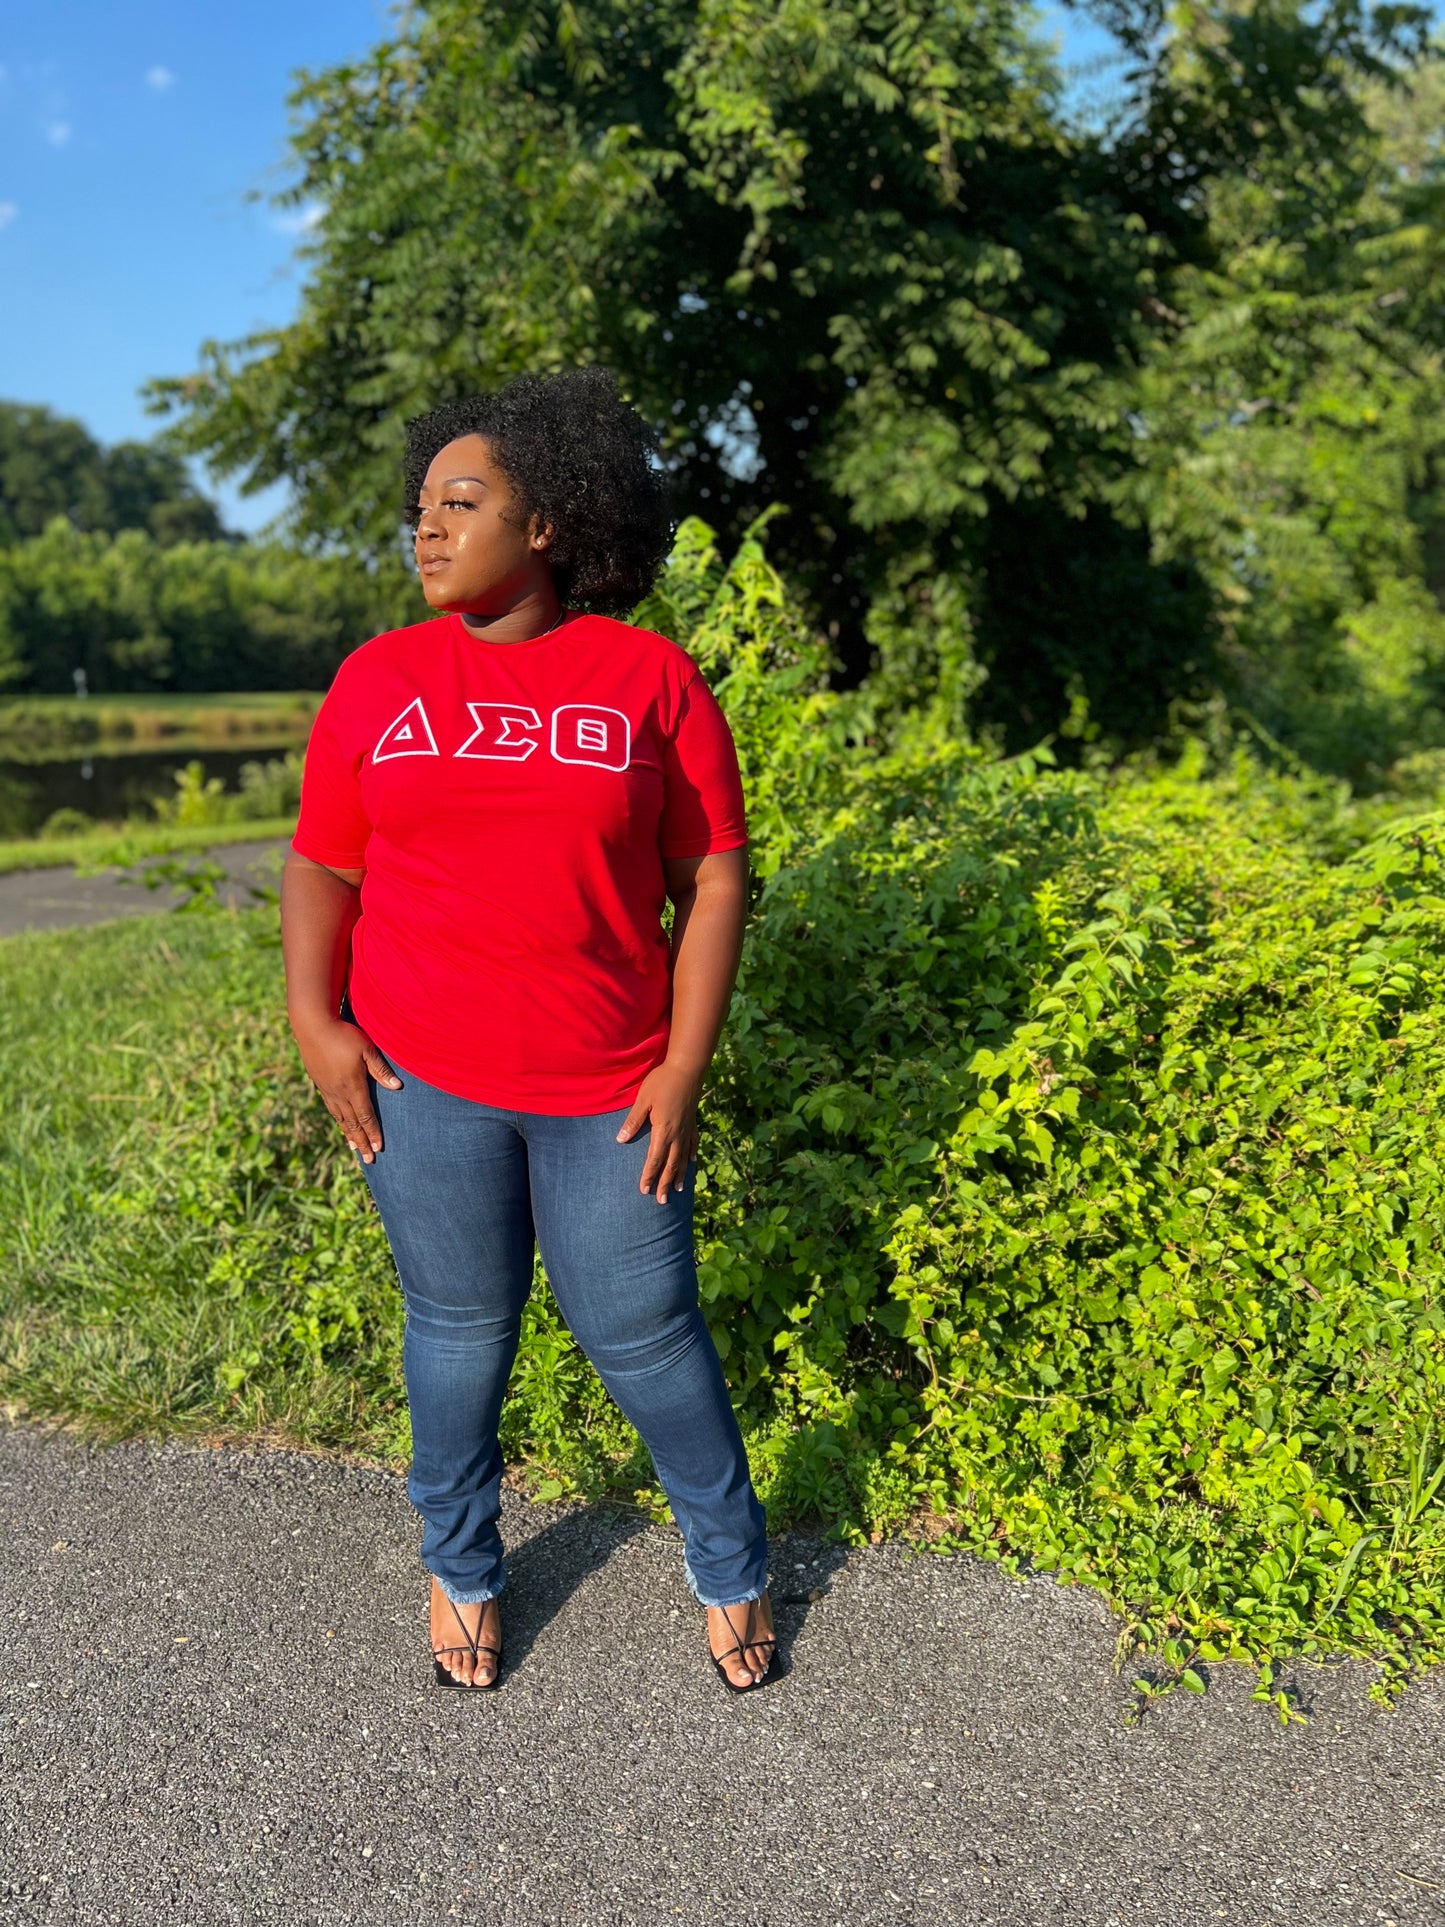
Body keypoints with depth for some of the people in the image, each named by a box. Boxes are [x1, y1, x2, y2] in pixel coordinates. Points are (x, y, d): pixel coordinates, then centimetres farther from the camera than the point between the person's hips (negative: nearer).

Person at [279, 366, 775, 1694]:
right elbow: (321, 864, 8)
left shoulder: (652, 678, -2)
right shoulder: (378, 679, 4)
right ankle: (461, 1567, 38)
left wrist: (684, 1067, -7)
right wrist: (315, 1021, -6)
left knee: (644, 1331, 7)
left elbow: (714, 878, -2)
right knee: (459, 1323, 13)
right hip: (421, 1079, 2)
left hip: (606, 1089, -1)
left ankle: (731, 1564, 32)